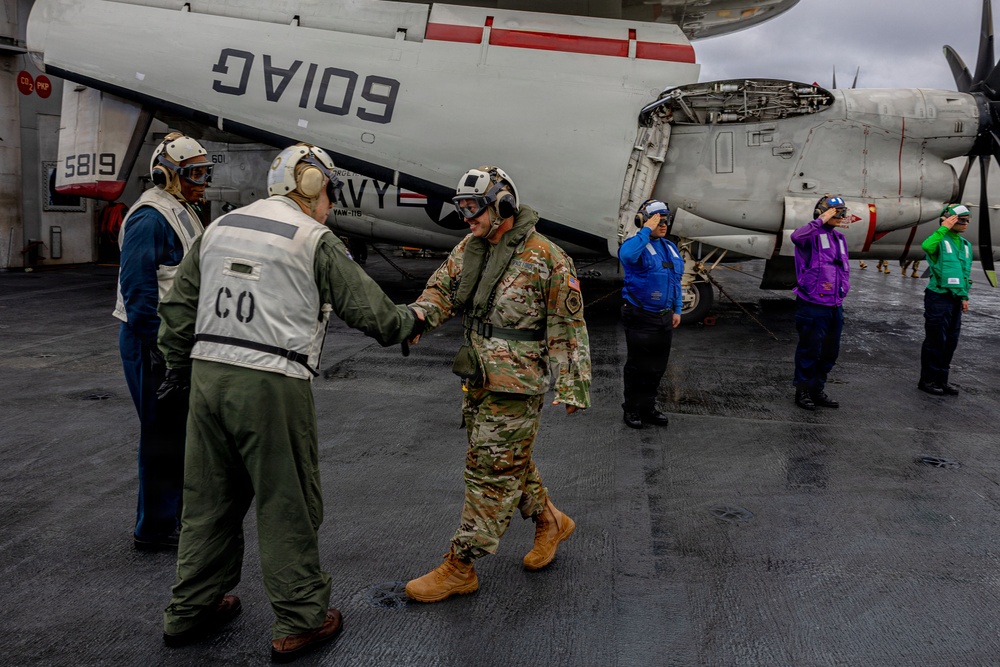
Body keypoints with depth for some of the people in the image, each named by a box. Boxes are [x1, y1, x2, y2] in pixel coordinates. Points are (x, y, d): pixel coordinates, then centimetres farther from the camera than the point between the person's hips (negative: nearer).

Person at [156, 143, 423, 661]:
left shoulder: (219, 228, 14)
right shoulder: (315, 240, -5)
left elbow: (179, 305, 17)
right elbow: (369, 310, -2)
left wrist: (178, 366, 28)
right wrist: (409, 322, 18)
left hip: (208, 376, 6)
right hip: (272, 385, -6)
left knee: (209, 497, 17)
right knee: (287, 503, 5)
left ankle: (191, 610, 31)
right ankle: (299, 621, 16)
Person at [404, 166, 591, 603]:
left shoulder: (547, 259, -13)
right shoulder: (469, 248, 8)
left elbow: (568, 329, -10)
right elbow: (441, 288, 6)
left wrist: (572, 387, -10)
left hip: (516, 385, -8)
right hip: (478, 381, 8)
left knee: (491, 472, -1)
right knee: (507, 464, 19)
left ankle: (459, 569, 7)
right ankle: (550, 522, 41)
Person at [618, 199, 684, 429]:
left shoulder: (671, 248, 13)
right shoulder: (637, 244, -11)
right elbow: (626, 255, -37)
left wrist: (677, 310, 15)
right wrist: (646, 230, -29)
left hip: (664, 318, 7)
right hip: (641, 317, -7)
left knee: (657, 366, 13)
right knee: (638, 365, 2)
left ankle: (648, 408, 25)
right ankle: (632, 410, 15)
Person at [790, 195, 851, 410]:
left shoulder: (840, 238, 16)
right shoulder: (813, 235, -10)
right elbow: (796, 237, -35)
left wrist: (843, 288, 17)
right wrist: (821, 221, -26)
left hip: (835, 307, 8)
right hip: (813, 306, -8)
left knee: (830, 352, 15)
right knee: (810, 350, 0)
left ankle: (818, 390, 28)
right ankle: (803, 391, 13)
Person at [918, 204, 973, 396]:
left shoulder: (966, 245, 14)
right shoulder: (940, 240, -9)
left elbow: (966, 272, 22)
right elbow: (926, 245, -34)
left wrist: (965, 296, 17)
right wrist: (943, 229, -26)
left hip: (955, 299, 8)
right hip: (938, 297, -7)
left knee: (950, 342, 12)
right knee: (935, 340, -2)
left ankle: (941, 380, 22)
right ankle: (927, 380, 8)